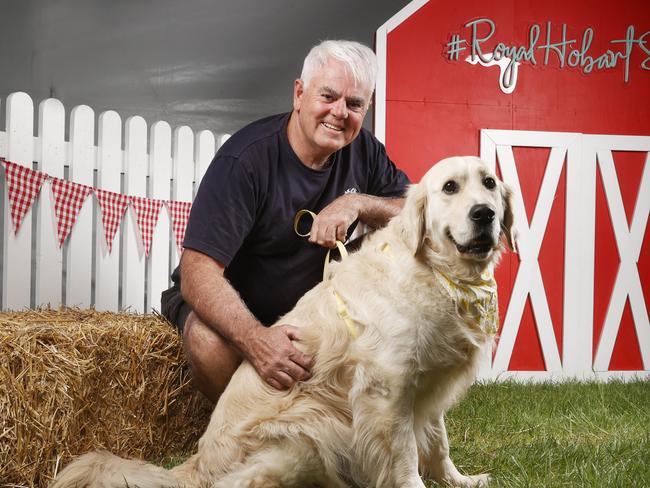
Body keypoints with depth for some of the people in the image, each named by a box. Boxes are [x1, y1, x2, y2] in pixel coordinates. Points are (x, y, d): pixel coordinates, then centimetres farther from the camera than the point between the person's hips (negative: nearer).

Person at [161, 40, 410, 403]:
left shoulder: (362, 149, -6)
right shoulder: (244, 160, -26)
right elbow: (197, 272, -33)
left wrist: (357, 203, -25)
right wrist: (255, 338, -50)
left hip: (310, 298, 6)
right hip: (230, 302, -5)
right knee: (209, 342, -39)